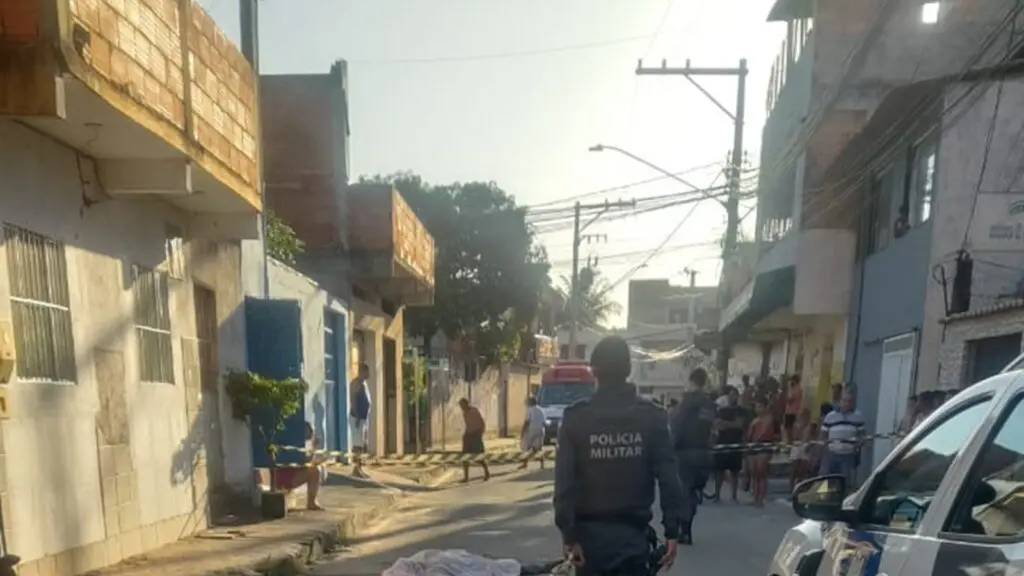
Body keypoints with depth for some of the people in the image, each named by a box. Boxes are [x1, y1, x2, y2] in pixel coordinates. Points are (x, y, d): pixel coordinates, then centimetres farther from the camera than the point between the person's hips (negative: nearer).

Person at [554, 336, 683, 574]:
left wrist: (569, 534, -7)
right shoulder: (652, 416, -4)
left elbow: (564, 482, -10)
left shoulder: (575, 417, -6)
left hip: (589, 533, 0)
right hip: (633, 533, 0)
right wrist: (672, 531, -3)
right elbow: (668, 479, -8)